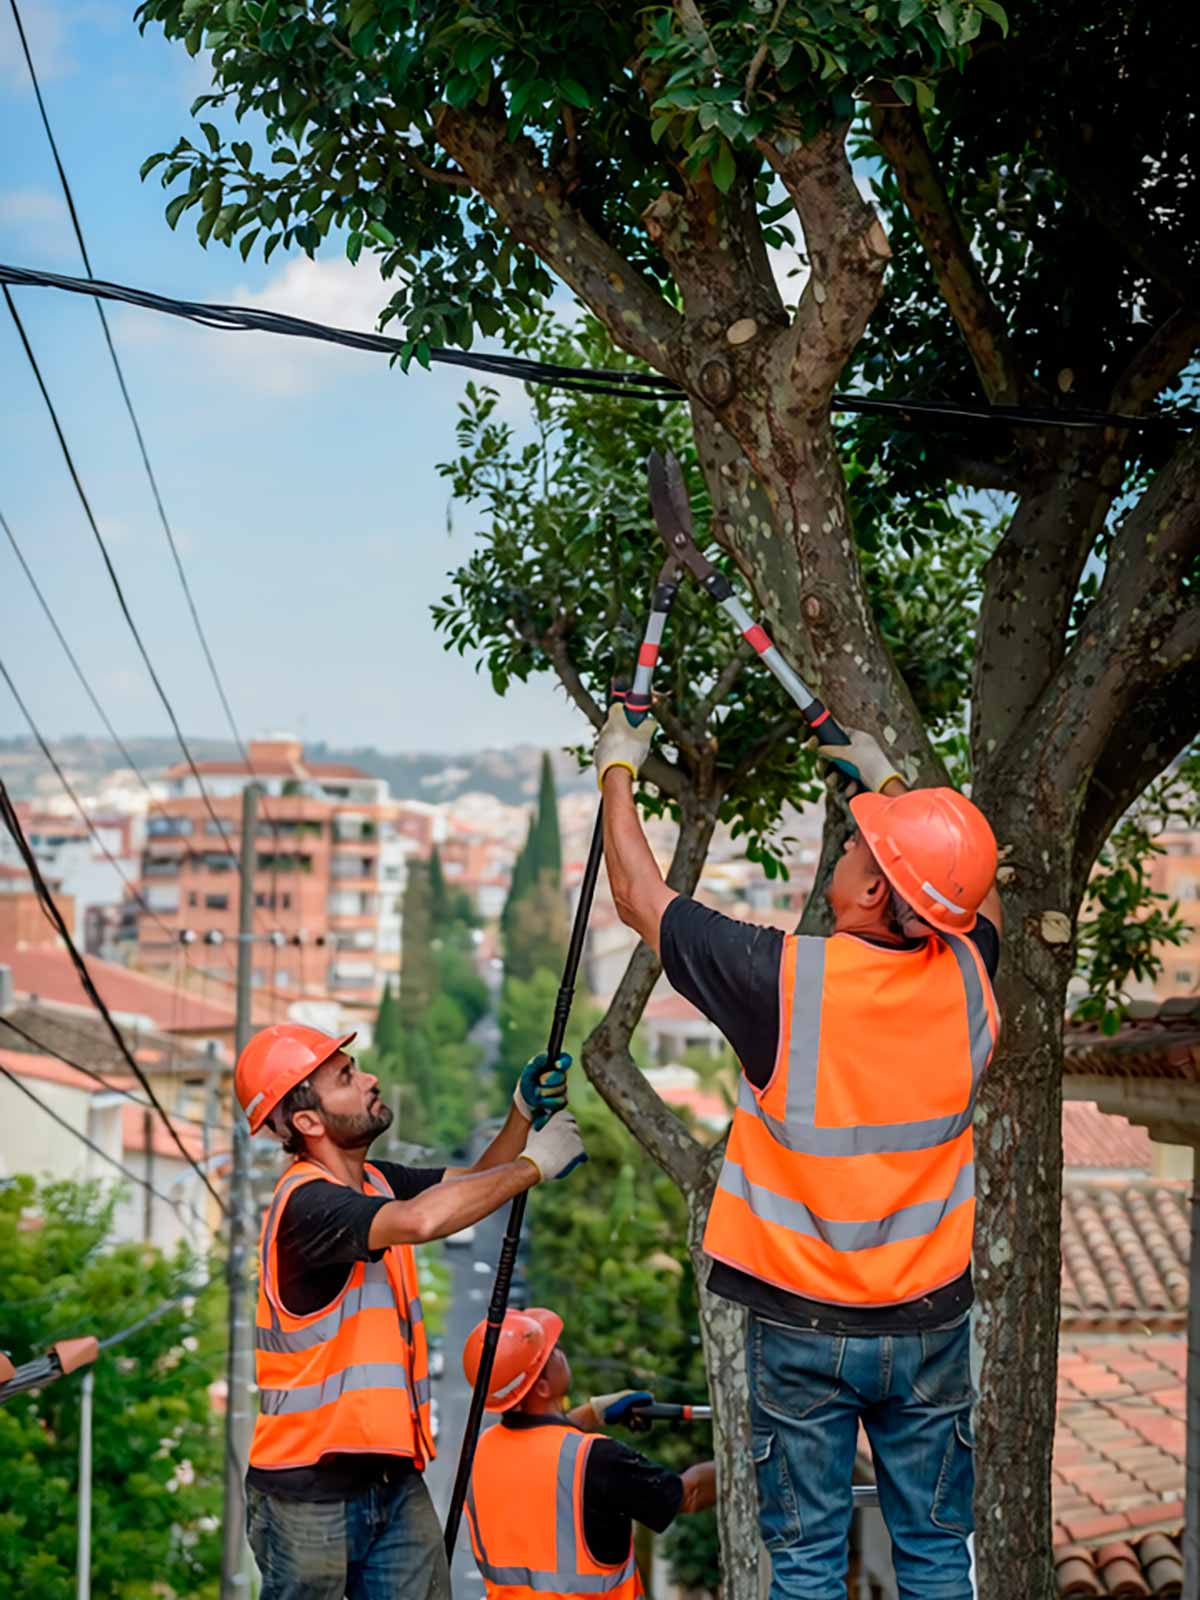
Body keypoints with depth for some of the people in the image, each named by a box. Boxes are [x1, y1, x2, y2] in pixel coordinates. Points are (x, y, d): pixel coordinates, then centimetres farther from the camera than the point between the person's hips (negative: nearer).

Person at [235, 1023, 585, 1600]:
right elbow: (422, 1220, -35)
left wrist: (526, 1112, -1)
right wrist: (535, 1164, -23)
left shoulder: (376, 1182, 10)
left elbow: (477, 1183, 18)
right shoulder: (306, 1202, -20)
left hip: (395, 1481, 8)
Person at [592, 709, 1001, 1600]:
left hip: (804, 1327, -3)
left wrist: (618, 769, 10)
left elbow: (641, 899, -5)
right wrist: (887, 778, 26)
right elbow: (976, 893, 17)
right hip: (931, 1322, 3)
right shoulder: (966, 976, -9)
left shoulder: (784, 979, -20)